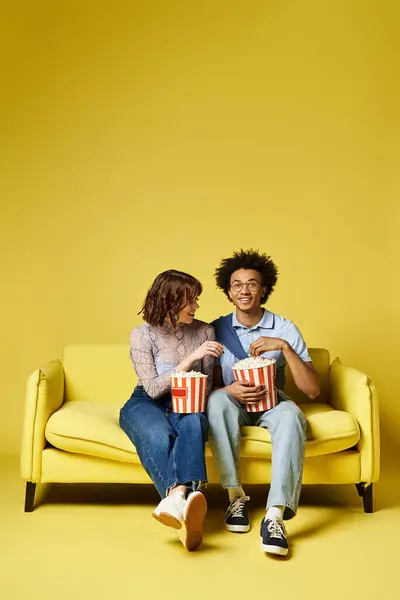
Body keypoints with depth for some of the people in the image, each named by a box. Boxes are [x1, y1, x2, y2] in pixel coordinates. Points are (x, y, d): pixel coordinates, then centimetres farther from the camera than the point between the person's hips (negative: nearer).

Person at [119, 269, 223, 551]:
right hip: (146, 404, -1)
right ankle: (183, 495, -60)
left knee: (194, 423, -37)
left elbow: (207, 382, 10)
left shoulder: (204, 331, 1)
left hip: (187, 404, 2)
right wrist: (191, 358, -22)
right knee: (159, 436, -38)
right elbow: (153, 388, -14)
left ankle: (176, 499, -57)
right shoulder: (142, 335, -8)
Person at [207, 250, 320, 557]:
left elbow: (313, 390, -14)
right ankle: (236, 495, -25)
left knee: (291, 415, -36)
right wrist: (231, 390, -25)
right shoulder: (217, 330, -5)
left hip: (272, 404, 0)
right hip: (234, 404, 1)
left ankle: (276, 515, -40)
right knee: (217, 400, -34)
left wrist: (284, 347, -25)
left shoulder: (285, 328, -8)